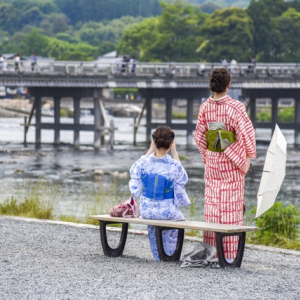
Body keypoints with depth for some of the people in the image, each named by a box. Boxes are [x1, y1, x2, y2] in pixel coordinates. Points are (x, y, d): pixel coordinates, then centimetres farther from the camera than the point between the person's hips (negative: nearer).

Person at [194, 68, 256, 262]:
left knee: (212, 203, 11)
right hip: (233, 162, -4)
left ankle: (210, 248, 13)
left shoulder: (205, 108, -2)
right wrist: (250, 155, -3)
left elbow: (199, 137, 6)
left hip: (213, 161, 4)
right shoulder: (235, 107, -17)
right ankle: (230, 252, 4)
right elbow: (247, 132, -18)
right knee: (232, 205, 2)